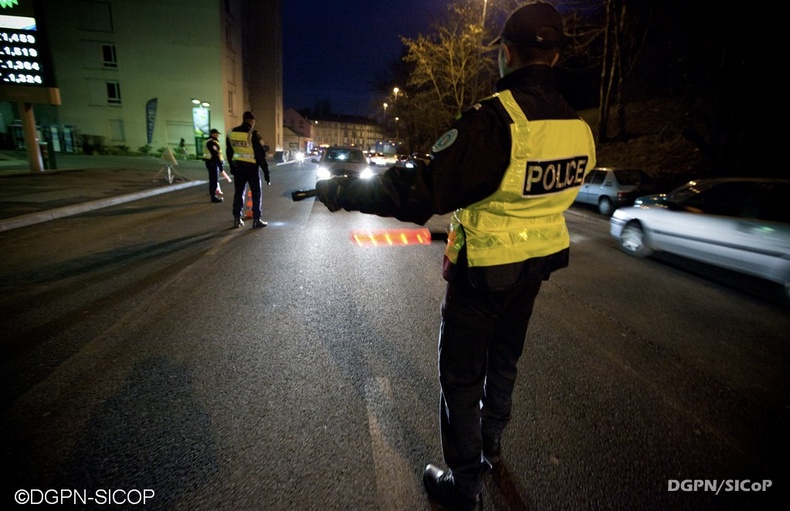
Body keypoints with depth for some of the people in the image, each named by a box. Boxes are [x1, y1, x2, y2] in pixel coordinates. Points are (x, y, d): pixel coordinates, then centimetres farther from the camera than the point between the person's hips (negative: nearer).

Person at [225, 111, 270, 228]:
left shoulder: (231, 133, 4)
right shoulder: (253, 134, -14)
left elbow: (229, 152, 12)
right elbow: (261, 155, -15)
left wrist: (232, 167, 23)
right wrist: (266, 172, -11)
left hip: (238, 167, 5)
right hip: (251, 167, -5)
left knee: (238, 192, 12)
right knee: (256, 193, 4)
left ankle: (237, 218, 15)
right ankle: (256, 220, 3)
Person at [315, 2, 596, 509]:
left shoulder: (495, 118, -24)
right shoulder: (578, 126, -1)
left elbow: (422, 190, -28)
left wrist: (341, 191, -19)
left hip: (485, 268, -7)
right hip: (538, 262, 8)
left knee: (461, 373, 9)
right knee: (505, 358, 25)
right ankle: (491, 446, 48)